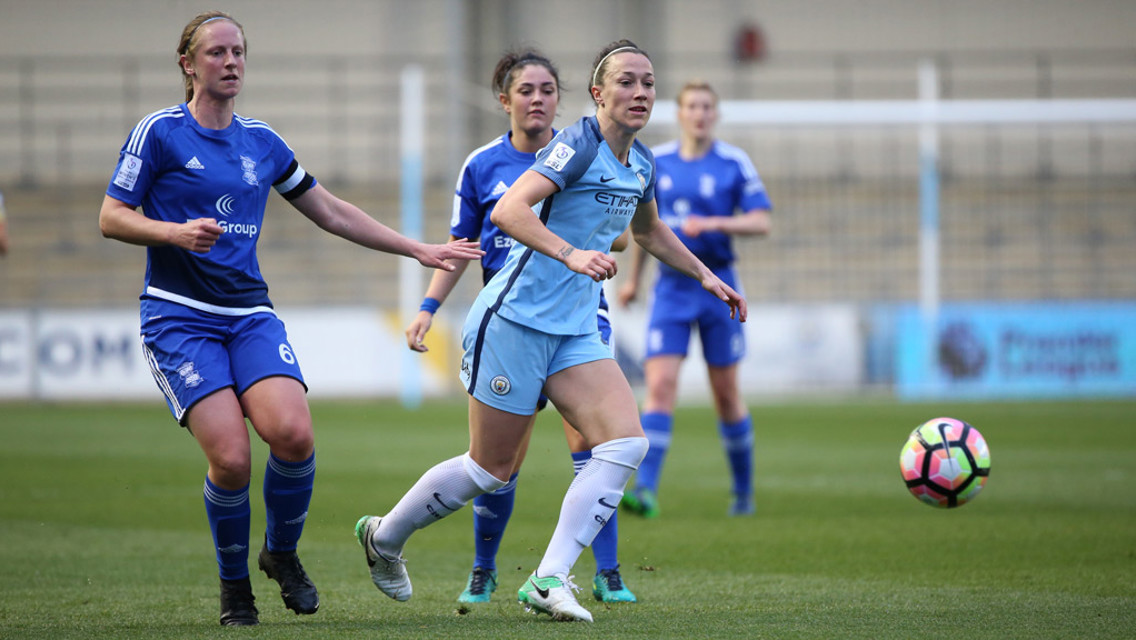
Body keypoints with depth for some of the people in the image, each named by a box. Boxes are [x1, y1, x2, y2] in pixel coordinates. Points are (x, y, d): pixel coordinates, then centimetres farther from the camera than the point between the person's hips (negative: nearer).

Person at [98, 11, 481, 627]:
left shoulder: (260, 140, 13)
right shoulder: (160, 132, -2)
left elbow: (329, 210, 22)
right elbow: (111, 218, -1)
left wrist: (418, 249, 21)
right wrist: (176, 233, -20)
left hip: (250, 315, 4)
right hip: (178, 317, -4)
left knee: (292, 433, -21)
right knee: (231, 456, -19)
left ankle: (281, 553, 7)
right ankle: (234, 584, 8)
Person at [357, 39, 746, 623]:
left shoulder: (641, 165, 10)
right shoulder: (577, 146, -16)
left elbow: (649, 230, 33)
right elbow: (507, 211, -29)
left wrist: (704, 275, 31)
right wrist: (571, 254, -40)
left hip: (575, 332, 8)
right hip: (515, 319, -8)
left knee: (626, 442, -13)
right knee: (490, 468, 1)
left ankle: (549, 580, -13)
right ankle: (383, 537, 25)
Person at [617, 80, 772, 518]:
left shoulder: (734, 163, -3)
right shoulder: (656, 162, 5)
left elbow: (761, 222, -7)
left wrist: (714, 223, -22)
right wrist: (633, 278, 24)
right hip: (670, 288, 1)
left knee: (726, 395, 6)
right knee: (660, 385, -13)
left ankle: (744, 491, 24)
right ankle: (645, 491, -21)